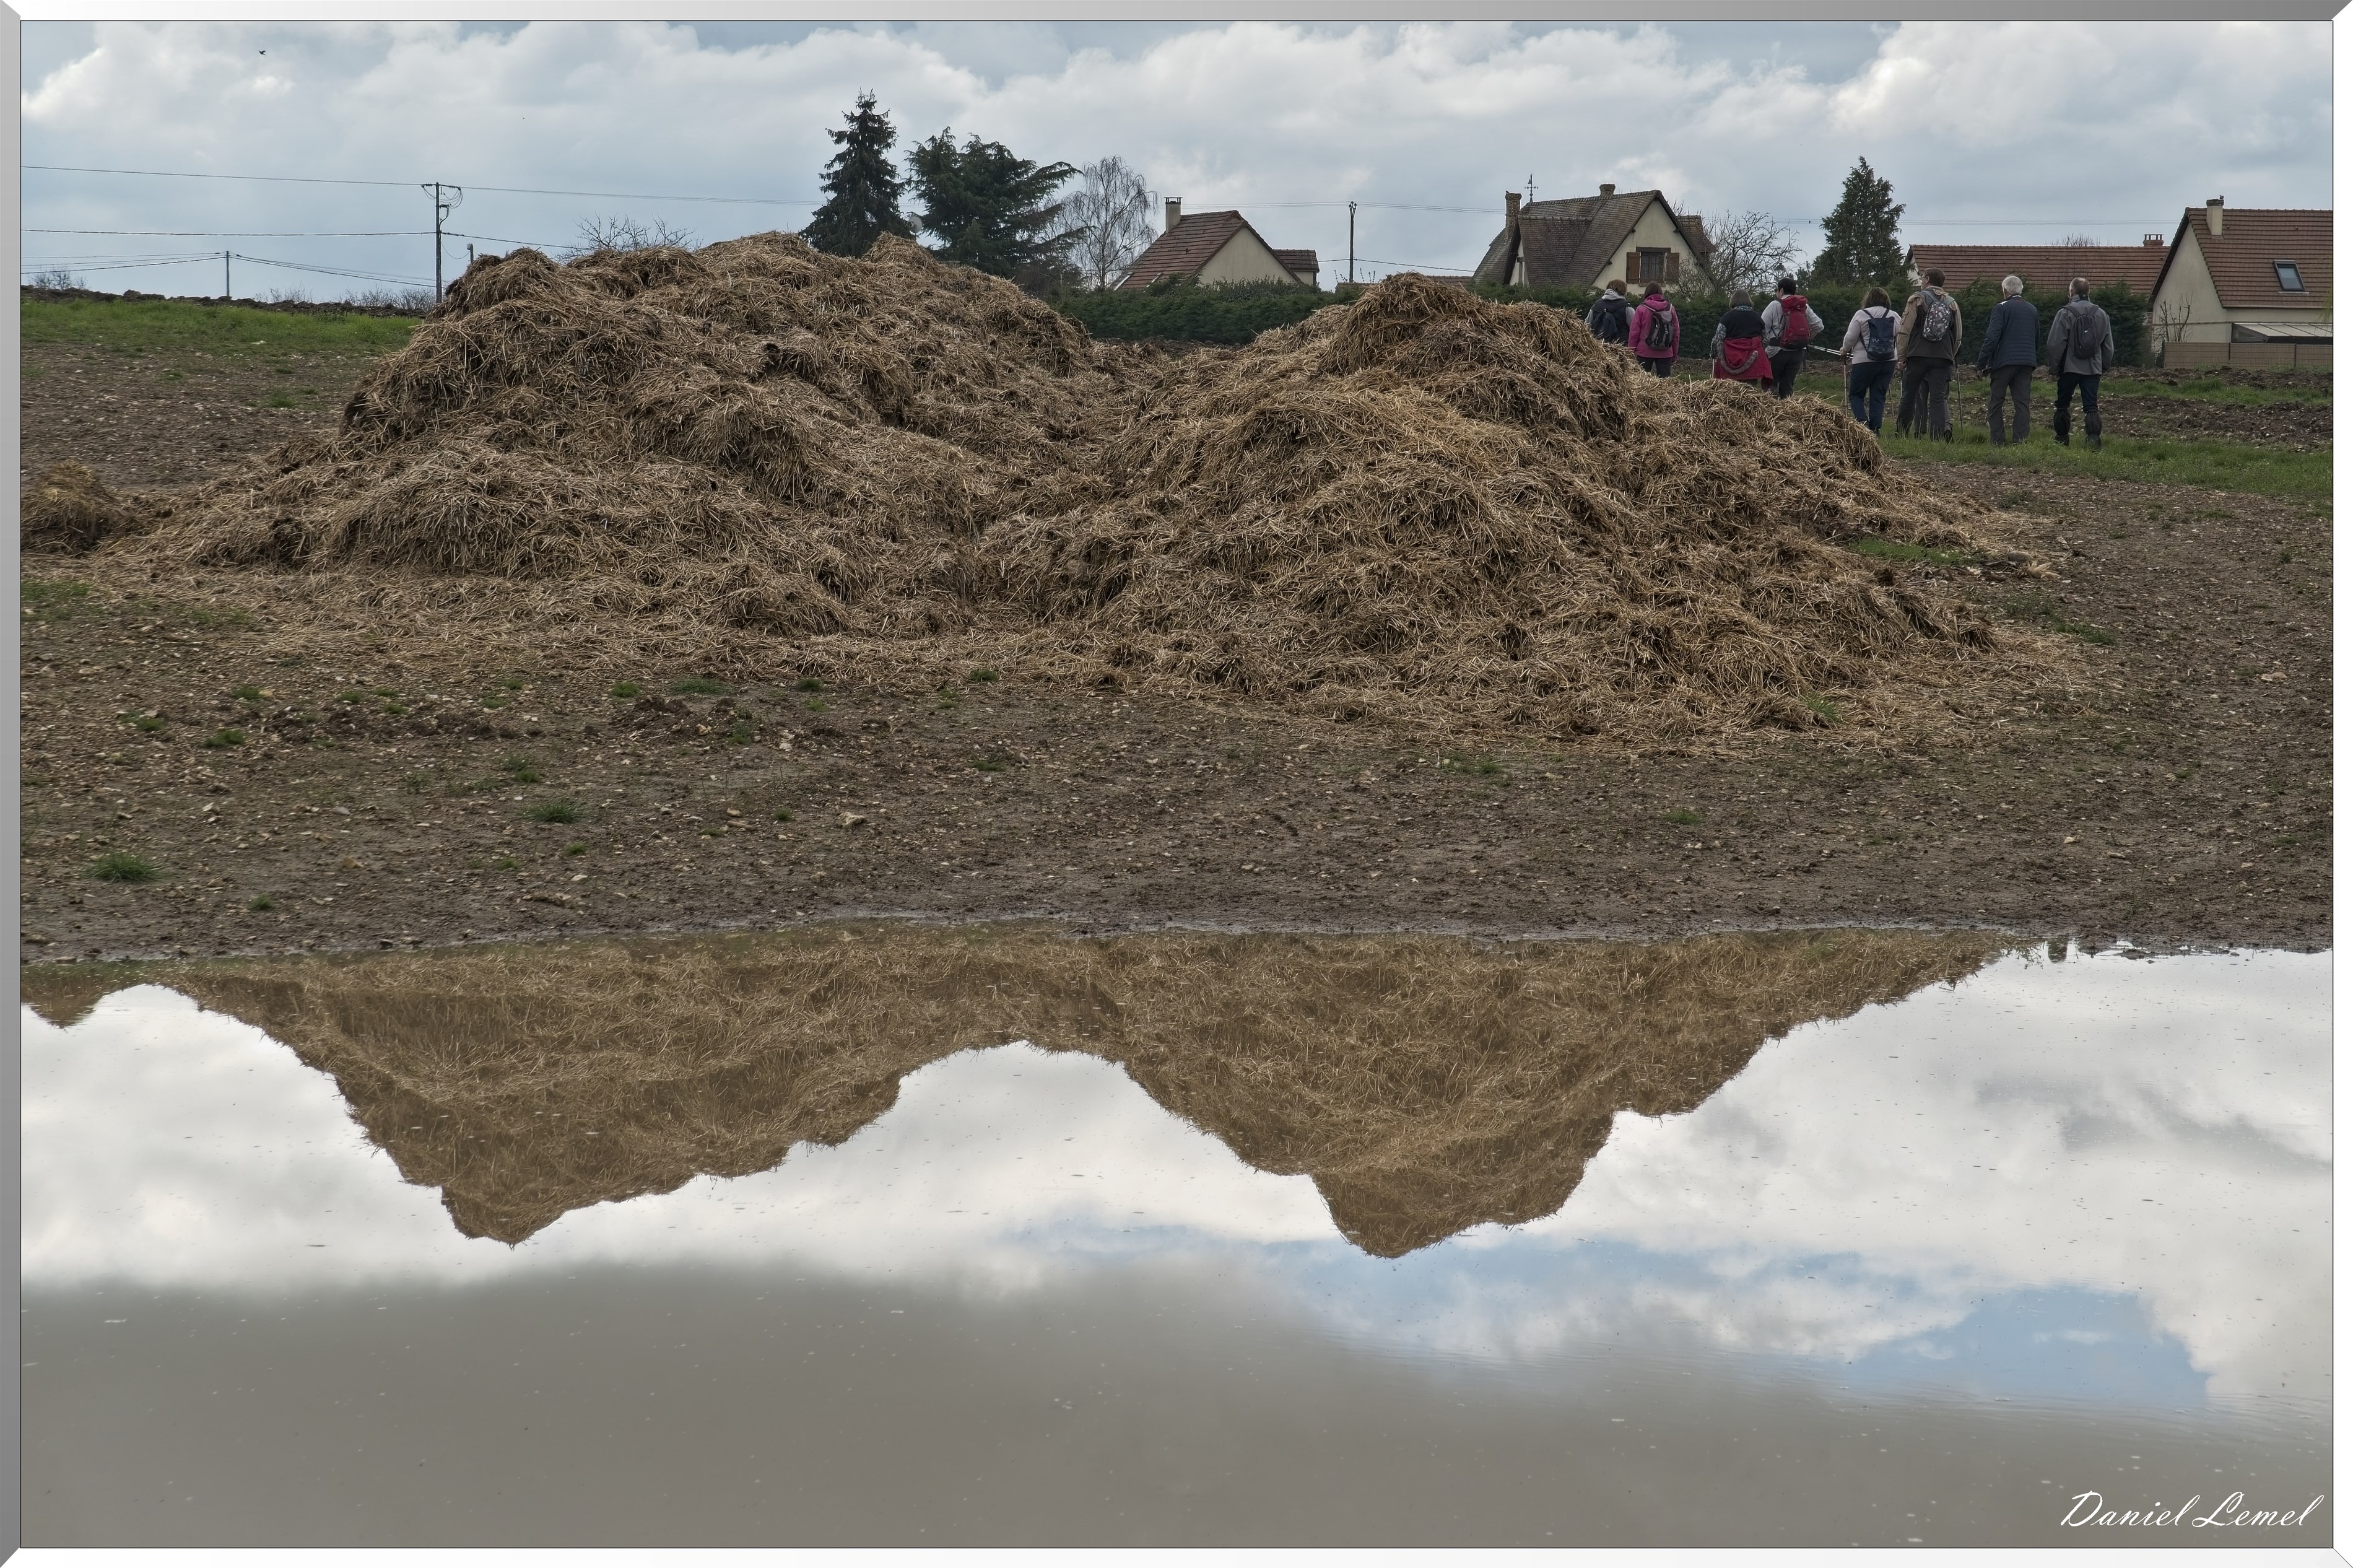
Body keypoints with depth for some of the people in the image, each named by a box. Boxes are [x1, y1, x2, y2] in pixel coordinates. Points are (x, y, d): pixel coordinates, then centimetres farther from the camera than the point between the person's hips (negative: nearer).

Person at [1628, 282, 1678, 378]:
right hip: (1665, 354, 2)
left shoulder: (1641, 309, -2)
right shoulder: (1670, 309, 6)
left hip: (1645, 352, -2)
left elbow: (1634, 333, -3)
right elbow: (1676, 333, 9)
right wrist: (1675, 353, 17)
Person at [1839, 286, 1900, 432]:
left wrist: (1844, 350, 17)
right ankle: (1875, 429, 0)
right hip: (1888, 361, 4)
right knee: (1879, 396, 7)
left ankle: (1863, 422, -13)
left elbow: (1850, 338, -3)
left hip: (1864, 361, -4)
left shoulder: (1861, 315, -5)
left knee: (1855, 394, 7)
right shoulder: (1894, 317, 6)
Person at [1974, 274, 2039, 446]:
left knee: (1995, 402, 3)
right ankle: (2020, 440, -2)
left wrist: (1982, 363, -9)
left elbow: (1992, 337, -12)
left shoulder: (2002, 308, -5)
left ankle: (1997, 441, -1)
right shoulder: (2033, 310, 15)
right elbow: (2038, 338, 22)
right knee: (2022, 402, 5)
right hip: (2027, 363, 5)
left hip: (2004, 361, -5)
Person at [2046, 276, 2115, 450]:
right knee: (2092, 407, 0)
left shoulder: (2065, 313, -8)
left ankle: (2062, 440, 18)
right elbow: (2109, 346, 12)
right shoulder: (2101, 314, 7)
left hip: (2070, 368, -3)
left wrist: (2054, 368, 0)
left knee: (2063, 405, 12)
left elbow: (2056, 344, -10)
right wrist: (2105, 366, 22)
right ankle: (2094, 439, -15)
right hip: (2093, 369, 3)